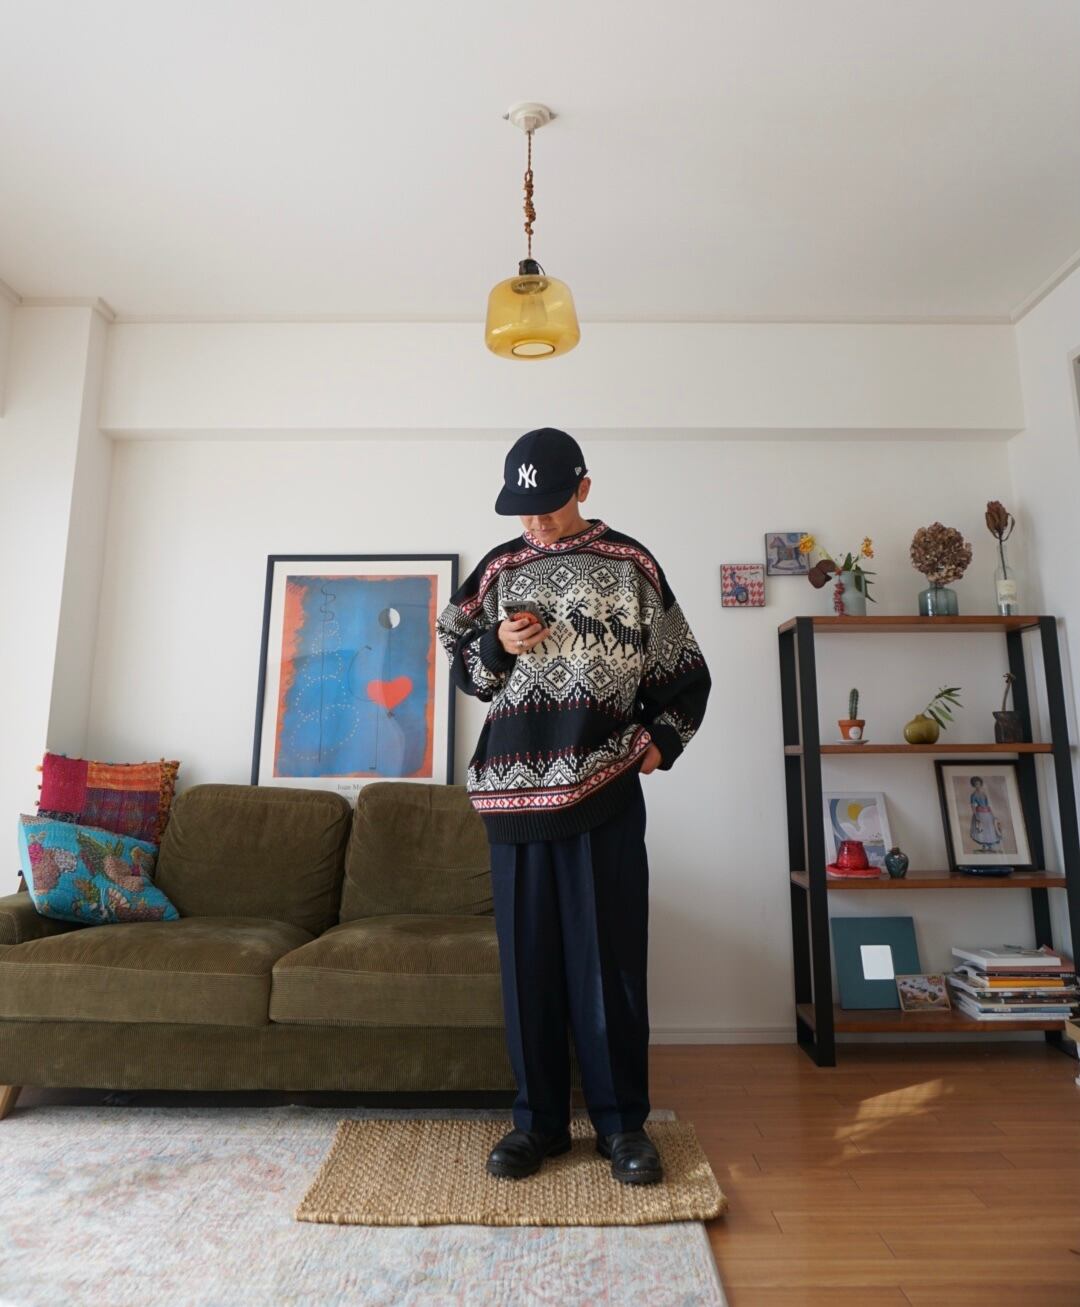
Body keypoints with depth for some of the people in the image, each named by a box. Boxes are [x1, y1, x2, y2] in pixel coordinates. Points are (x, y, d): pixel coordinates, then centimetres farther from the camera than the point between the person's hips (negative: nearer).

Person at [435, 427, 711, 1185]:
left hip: (605, 789, -2)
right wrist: (497, 647, -5)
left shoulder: (631, 564, 6)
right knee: (528, 959, 9)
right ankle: (540, 1119, 25)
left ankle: (623, 1121, 22)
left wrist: (660, 740, -5)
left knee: (610, 959, 4)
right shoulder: (499, 568, 11)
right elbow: (461, 665, 15)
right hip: (516, 790, 3)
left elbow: (685, 673, 9)